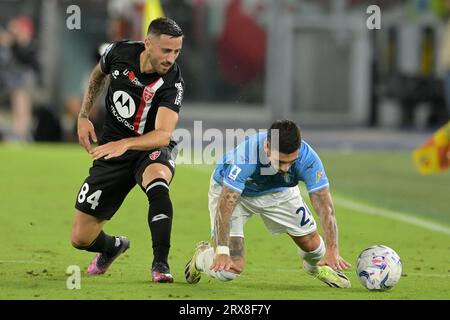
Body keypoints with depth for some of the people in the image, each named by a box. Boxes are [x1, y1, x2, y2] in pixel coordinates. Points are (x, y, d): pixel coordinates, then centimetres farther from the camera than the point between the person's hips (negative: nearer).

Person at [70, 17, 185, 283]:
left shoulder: (172, 83, -24)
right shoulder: (121, 52, -12)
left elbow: (163, 134, -35)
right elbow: (99, 74, 13)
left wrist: (125, 143, -51)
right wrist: (84, 116, 5)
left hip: (152, 149, -3)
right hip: (112, 150, 3)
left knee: (157, 182, -42)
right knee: (81, 238, 2)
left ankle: (160, 264, -36)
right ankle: (114, 246, 39)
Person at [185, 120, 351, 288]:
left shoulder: (307, 158, -34)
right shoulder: (245, 155, -43)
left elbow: (324, 206, -33)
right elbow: (226, 204, -42)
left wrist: (332, 251, -46)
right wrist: (222, 252, -49)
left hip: (278, 191, 3)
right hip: (229, 190, -3)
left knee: (311, 244, 0)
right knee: (229, 271, -17)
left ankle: (315, 267, 39)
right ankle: (201, 257, 20)